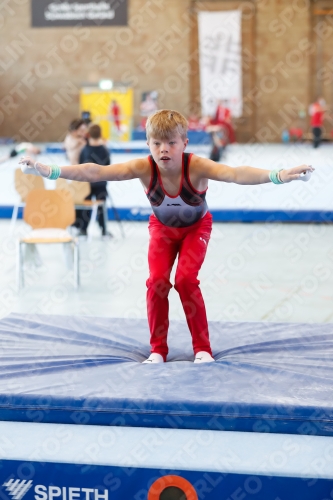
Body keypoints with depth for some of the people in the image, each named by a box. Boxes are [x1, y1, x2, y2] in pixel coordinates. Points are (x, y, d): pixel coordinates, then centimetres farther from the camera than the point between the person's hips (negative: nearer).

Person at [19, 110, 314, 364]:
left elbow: (236, 174, -55)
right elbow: (96, 172, -40)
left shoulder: (196, 166, -38)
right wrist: (51, 171, -50)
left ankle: (203, 347, -1)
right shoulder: (144, 168, -32)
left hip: (196, 227, -2)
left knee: (186, 280, -18)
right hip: (162, 228, 2)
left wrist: (278, 176, -71)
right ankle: (158, 349, 5)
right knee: (157, 282, -13)